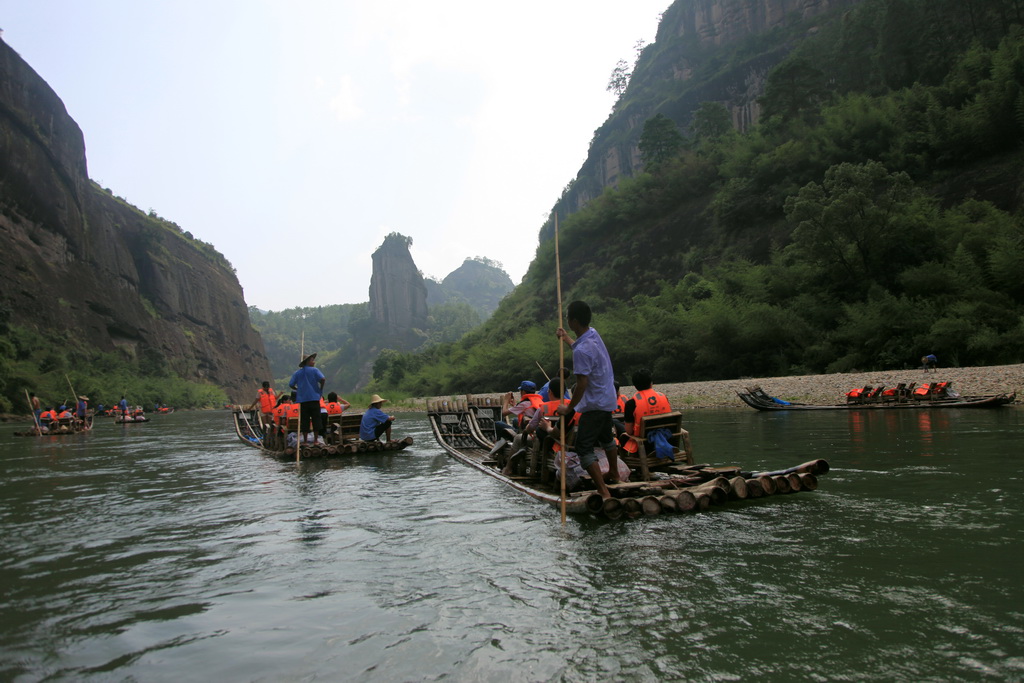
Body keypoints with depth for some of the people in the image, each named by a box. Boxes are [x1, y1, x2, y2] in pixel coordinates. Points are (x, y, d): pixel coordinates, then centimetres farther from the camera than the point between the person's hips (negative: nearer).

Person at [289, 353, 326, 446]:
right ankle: (315, 440, 2)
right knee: (316, 420, 3)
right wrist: (321, 389, -1)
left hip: (303, 400, 3)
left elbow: (291, 384, 4)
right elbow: (323, 379, -16)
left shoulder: (297, 373, 10)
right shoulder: (314, 370, -1)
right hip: (314, 397, -3)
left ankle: (304, 441, 7)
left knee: (304, 421, 6)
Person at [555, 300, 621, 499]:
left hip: (594, 404, -10)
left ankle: (603, 492, -8)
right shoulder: (593, 334, 0)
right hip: (607, 399, 10)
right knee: (606, 438, 28)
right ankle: (614, 474, 48)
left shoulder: (581, 350, -29)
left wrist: (569, 408, -14)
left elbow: (582, 384, -27)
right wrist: (567, 339, 36)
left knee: (584, 448, -6)